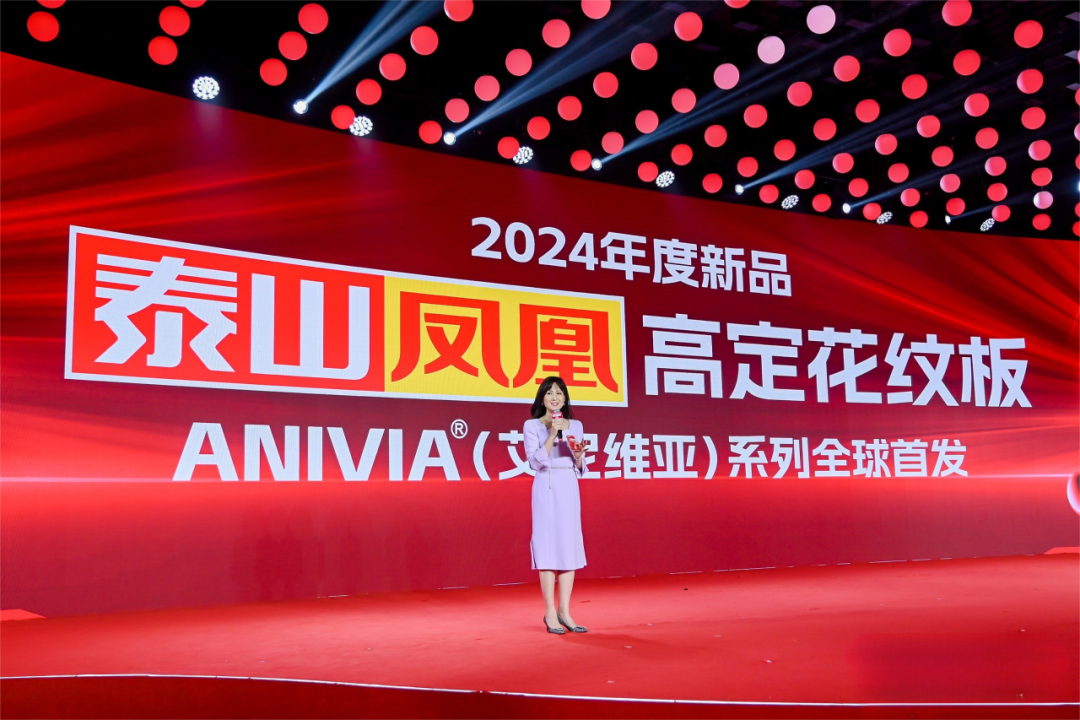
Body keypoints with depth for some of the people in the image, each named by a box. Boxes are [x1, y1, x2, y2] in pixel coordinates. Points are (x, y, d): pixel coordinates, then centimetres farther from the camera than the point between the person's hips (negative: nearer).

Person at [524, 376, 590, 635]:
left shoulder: (576, 426, 11)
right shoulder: (532, 425, 0)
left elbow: (580, 468, 12)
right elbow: (535, 462, -11)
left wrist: (578, 454, -9)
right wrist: (552, 435, -17)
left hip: (569, 489, 4)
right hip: (546, 488, -4)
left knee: (570, 547, 2)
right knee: (548, 546, -4)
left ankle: (564, 611, 9)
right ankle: (550, 613, 1)